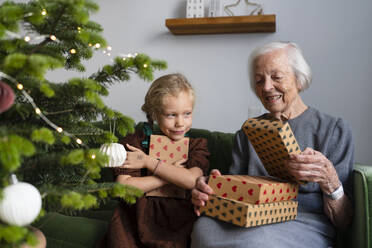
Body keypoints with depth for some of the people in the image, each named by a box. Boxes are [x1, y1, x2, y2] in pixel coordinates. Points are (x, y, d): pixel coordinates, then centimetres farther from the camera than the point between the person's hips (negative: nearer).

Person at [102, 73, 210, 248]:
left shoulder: (197, 145, 7)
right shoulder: (136, 140, 4)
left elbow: (191, 180, -12)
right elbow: (123, 187, -7)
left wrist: (147, 161, -8)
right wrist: (171, 175, -7)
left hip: (178, 218, 1)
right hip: (138, 216, 0)